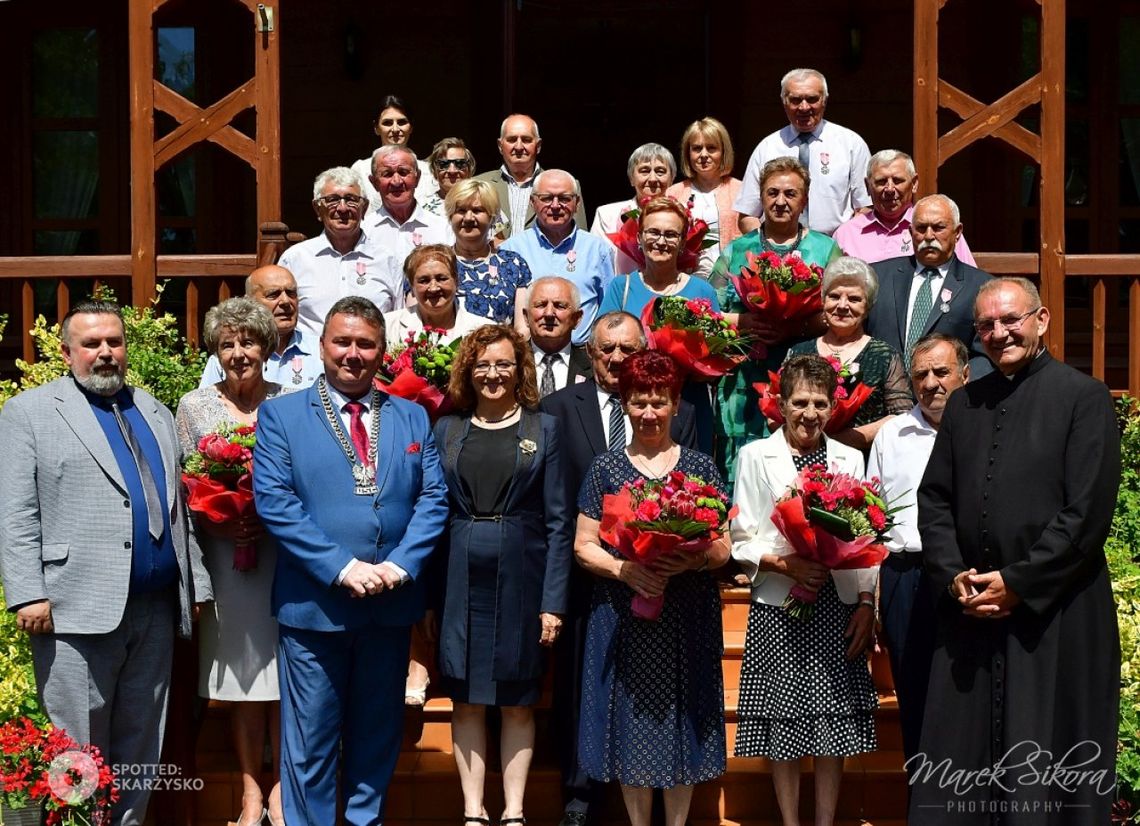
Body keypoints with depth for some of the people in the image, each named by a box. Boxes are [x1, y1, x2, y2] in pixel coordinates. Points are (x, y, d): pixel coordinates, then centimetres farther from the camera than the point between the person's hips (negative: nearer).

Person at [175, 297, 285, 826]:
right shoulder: (194, 406, 6)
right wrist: (217, 522, -11)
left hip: (286, 554, -1)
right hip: (226, 557, 1)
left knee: (284, 672, 2)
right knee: (241, 676, 6)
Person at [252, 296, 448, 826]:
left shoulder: (413, 418, 10)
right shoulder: (280, 415, 1)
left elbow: (432, 498, 4)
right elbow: (273, 501, -9)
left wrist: (400, 565, -12)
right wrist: (341, 567, -17)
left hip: (391, 604, 3)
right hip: (314, 603, -3)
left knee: (378, 733, 14)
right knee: (311, 739, 4)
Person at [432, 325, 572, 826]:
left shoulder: (544, 429, 3)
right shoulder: (447, 431, 8)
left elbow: (558, 521, -1)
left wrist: (554, 600, -8)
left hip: (521, 578, -1)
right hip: (461, 580, 2)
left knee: (518, 701, 5)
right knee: (467, 699, 5)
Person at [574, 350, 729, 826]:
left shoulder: (700, 467, 4)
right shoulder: (606, 468, 4)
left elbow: (722, 547, 4)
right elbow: (584, 546, 2)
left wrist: (693, 560, -17)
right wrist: (624, 570, -16)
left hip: (687, 617, 0)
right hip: (624, 618, 0)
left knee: (681, 719, 6)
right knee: (634, 720, 4)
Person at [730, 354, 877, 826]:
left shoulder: (849, 459, 11)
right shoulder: (756, 456, 3)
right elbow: (742, 542, 0)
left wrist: (867, 604, 1)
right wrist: (786, 565, -16)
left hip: (839, 609, 2)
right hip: (779, 609, -2)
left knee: (835, 721, 4)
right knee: (784, 723, 2)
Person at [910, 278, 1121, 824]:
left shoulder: (1084, 398, -3)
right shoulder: (964, 403, 14)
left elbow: (1087, 512, -10)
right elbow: (934, 498, 12)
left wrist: (1017, 583, -12)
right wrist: (953, 575, -3)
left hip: (1054, 613, -5)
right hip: (968, 612, 5)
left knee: (1047, 773, 2)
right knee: (958, 762, 7)